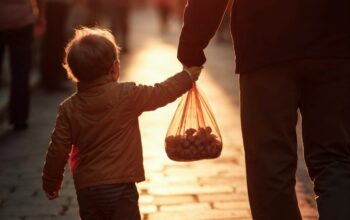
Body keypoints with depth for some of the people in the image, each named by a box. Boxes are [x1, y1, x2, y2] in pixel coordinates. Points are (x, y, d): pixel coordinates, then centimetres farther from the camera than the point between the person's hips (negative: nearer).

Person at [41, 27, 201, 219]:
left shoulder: (69, 108, -1)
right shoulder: (126, 96, -10)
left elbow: (58, 150, 1)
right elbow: (162, 93, 1)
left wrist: (50, 183, 15)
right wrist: (189, 75, 18)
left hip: (85, 188, 4)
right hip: (119, 186, -4)